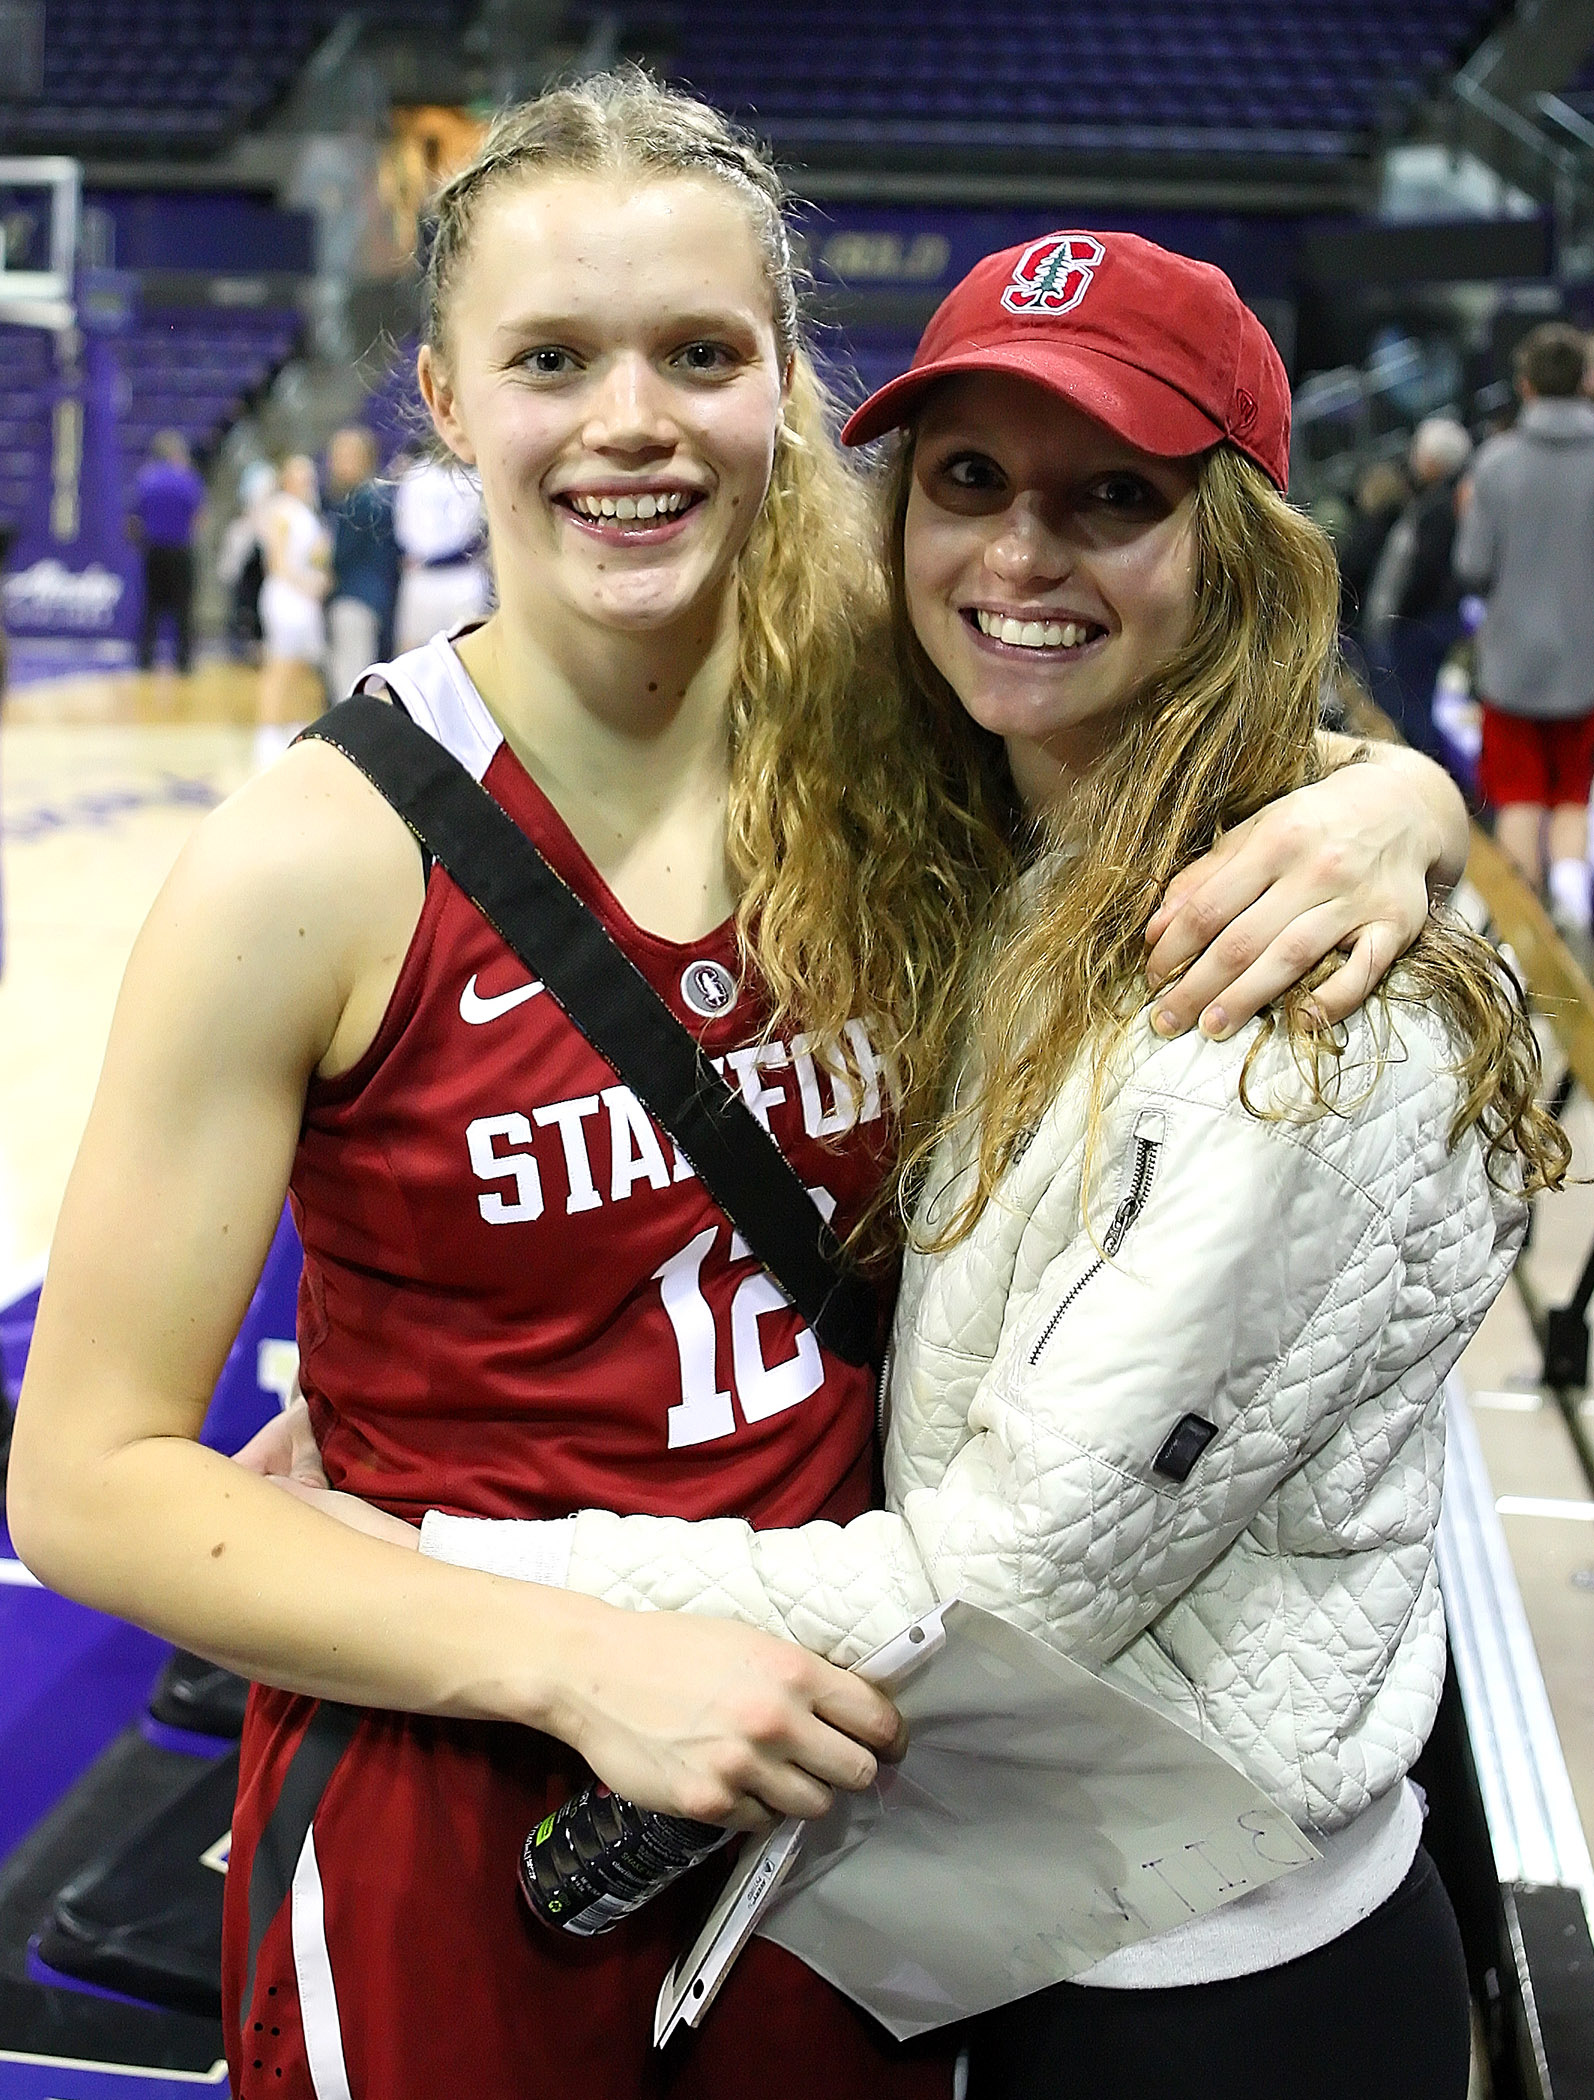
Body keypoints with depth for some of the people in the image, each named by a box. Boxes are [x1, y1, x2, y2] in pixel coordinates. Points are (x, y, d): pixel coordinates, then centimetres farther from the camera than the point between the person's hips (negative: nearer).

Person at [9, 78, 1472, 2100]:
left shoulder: (904, 772, -8)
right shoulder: (319, 862, -18)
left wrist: (1386, 803, -17)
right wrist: (580, 1656, -23)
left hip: (831, 1765, 4)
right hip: (445, 1844, -3)